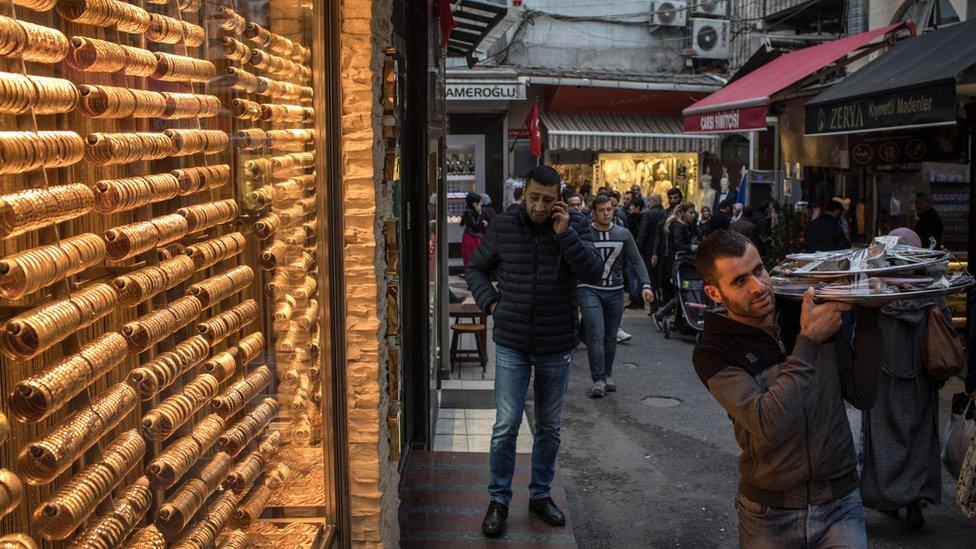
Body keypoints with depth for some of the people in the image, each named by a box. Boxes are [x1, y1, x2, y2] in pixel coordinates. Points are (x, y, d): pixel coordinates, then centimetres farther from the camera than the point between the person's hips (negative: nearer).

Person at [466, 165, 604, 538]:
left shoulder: (574, 226, -4)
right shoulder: (503, 226, -3)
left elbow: (594, 273, -16)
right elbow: (476, 268, 10)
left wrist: (564, 234, -22)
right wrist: (489, 301, -5)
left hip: (557, 347, 1)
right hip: (512, 345, -1)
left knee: (549, 427, 14)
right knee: (506, 426, -2)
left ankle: (540, 494, 32)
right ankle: (498, 500, 15)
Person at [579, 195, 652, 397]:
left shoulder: (623, 234, 6)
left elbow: (636, 261, 7)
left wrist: (645, 285, -5)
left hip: (615, 291, 4)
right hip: (590, 290, -4)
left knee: (611, 337, 10)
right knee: (596, 335, -13)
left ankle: (607, 375, 25)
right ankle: (598, 380, -10)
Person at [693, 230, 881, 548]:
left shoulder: (810, 316, -2)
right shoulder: (714, 352, -14)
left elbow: (863, 396, -3)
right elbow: (769, 426, -28)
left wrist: (867, 316, -10)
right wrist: (809, 341, -23)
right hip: (768, 514, -2)